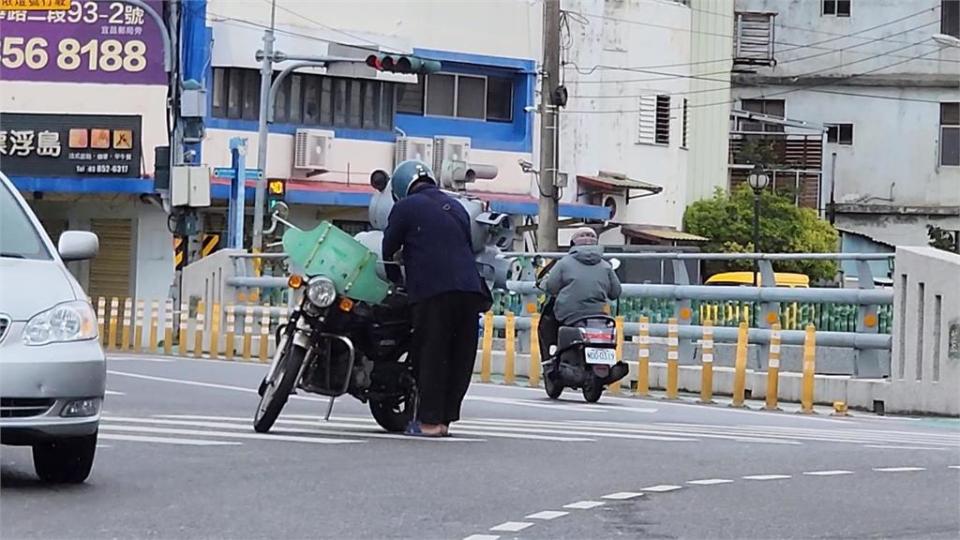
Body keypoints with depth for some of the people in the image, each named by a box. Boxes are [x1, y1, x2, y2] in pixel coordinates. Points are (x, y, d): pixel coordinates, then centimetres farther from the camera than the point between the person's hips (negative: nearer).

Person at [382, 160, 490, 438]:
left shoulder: (406, 208, 5)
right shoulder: (455, 206, 23)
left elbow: (388, 250, 11)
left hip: (434, 292, -5)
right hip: (471, 289, 5)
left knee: (431, 355, -2)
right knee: (460, 357, 7)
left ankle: (430, 420, -4)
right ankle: (446, 418, 9)